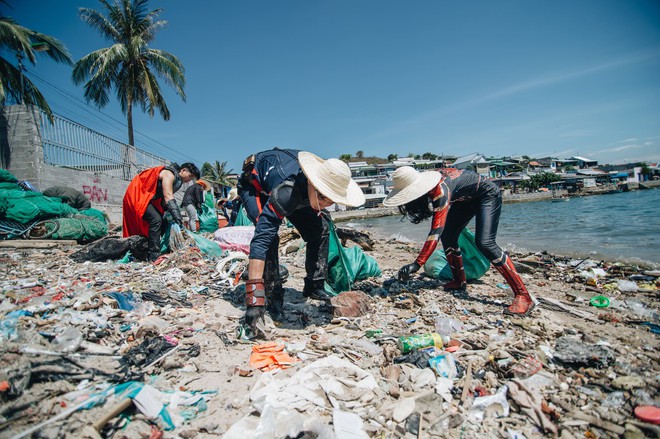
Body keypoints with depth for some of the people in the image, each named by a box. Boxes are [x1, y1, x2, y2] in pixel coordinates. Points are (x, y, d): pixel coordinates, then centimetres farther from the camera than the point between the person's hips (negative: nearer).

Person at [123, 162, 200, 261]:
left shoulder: (176, 179, 11)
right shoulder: (169, 174, -18)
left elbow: (164, 201, 9)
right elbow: (168, 197, -28)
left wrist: (178, 218, -1)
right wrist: (178, 219, -34)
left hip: (148, 198, 11)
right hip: (137, 195, -11)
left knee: (163, 221, 10)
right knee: (156, 220, -23)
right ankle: (154, 257, -24)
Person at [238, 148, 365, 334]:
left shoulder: (327, 182, -28)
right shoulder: (287, 190, -47)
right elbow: (261, 239, -52)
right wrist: (254, 299, -55)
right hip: (254, 184, -5)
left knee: (320, 228, -9)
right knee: (269, 235, -30)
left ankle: (314, 287, 6)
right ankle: (272, 300, -14)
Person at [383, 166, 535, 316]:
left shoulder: (440, 190, -39)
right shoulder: (423, 183, -15)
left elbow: (435, 231, -46)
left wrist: (416, 264, -51)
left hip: (487, 195, -9)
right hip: (466, 199, 9)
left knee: (485, 243, -23)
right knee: (447, 236, 1)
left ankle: (522, 295, -17)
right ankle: (459, 281, 19)